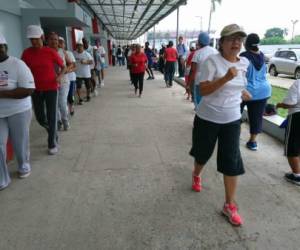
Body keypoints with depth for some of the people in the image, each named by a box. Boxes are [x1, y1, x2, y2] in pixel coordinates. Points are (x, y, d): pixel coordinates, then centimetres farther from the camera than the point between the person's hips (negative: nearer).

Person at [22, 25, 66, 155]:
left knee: (51, 117, -1)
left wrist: (59, 76, -19)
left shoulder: (51, 52, -8)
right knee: (40, 118, 11)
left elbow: (63, 67, 0)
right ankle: (53, 133, 40)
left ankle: (52, 144, 14)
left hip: (51, 88, -3)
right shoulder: (27, 53, -2)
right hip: (36, 90, 4)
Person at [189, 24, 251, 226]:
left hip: (232, 120, 4)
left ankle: (230, 205, 14)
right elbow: (203, 90, -23)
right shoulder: (212, 61, -15)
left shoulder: (244, 62, 2)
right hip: (207, 118, -3)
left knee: (232, 161, 0)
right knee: (203, 153, 16)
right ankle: (197, 175, 52)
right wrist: (226, 78, -32)